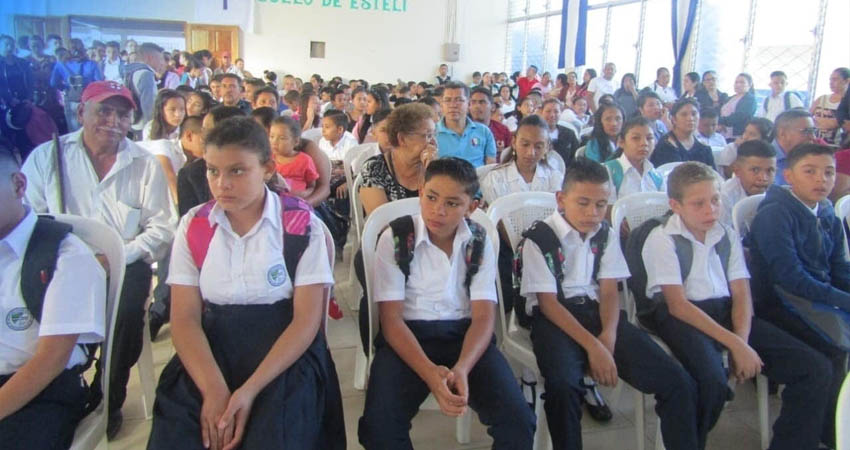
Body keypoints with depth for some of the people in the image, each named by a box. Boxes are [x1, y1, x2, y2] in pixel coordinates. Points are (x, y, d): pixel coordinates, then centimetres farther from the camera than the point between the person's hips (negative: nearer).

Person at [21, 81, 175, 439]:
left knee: (127, 308, -28)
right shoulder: (46, 156, 8)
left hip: (124, 265, 0)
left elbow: (160, 228, 0)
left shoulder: (145, 165, 7)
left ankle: (110, 404, -1)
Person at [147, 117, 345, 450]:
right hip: (211, 351, 3)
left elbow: (307, 319, -9)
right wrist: (214, 390, -19)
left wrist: (250, 390, -21)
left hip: (286, 355, -2)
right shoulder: (193, 226, 3)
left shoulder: (302, 225, -5)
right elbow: (185, 319, -2)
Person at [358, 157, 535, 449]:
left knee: (518, 422, -19)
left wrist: (462, 368, -24)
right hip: (407, 336, -1)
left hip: (464, 334, 2)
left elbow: (483, 317, -3)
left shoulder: (479, 242, 2)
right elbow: (391, 319, -9)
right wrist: (430, 373, -25)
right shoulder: (394, 238, -4)